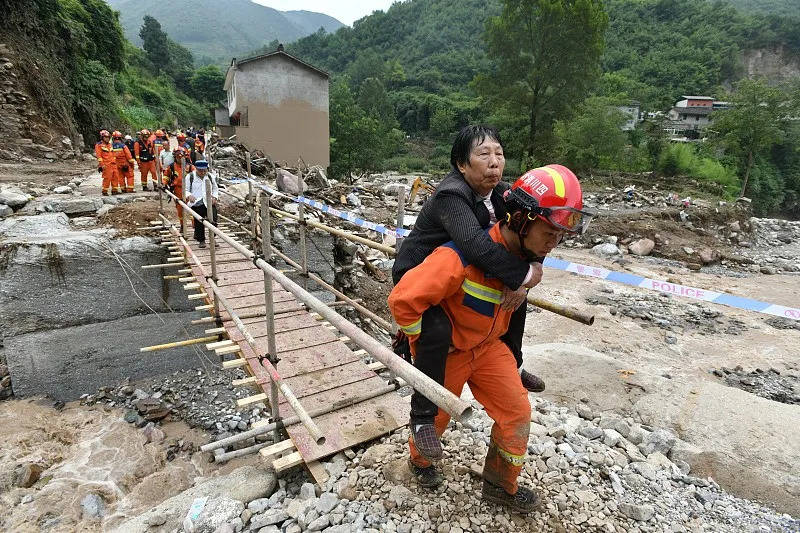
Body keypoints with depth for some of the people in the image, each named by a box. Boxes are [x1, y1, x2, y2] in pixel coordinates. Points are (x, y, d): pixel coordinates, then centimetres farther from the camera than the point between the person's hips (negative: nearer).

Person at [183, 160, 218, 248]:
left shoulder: (211, 177, 10)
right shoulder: (190, 176, 2)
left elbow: (215, 189, 20)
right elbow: (185, 190, 5)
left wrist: (215, 197, 1)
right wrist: (189, 196, -16)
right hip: (197, 204, -2)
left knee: (213, 221, -7)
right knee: (199, 223, 1)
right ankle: (201, 240, 16)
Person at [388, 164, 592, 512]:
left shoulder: (525, 252, -10)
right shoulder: (462, 257, -38)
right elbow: (402, 300, -37)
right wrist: (428, 341, -21)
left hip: (487, 346, 6)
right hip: (444, 352, -5)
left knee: (517, 413, 5)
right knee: (435, 415, 18)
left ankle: (501, 486, 31)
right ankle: (419, 461, 53)